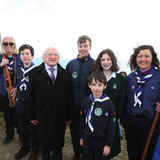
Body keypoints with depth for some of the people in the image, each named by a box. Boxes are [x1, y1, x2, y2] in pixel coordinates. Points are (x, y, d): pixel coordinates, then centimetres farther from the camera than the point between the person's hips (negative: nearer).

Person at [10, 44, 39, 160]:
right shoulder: (19, 71, 7)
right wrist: (16, 89, 7)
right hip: (20, 103, 6)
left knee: (33, 127, 6)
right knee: (22, 126, 18)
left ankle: (35, 150, 28)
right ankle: (25, 146, 40)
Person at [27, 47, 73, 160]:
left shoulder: (64, 73, 2)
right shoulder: (35, 73, -2)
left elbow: (69, 95, 1)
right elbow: (31, 96, -2)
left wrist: (69, 115, 0)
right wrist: (32, 116, -3)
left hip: (60, 117, 2)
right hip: (42, 116, -1)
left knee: (59, 142, 18)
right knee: (44, 142, 15)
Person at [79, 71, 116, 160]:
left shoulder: (109, 103, -15)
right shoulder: (85, 102, -5)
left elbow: (112, 126, -11)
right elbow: (82, 121, 6)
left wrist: (108, 145, -9)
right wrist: (81, 137, 11)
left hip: (102, 140, -3)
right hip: (87, 139, 3)